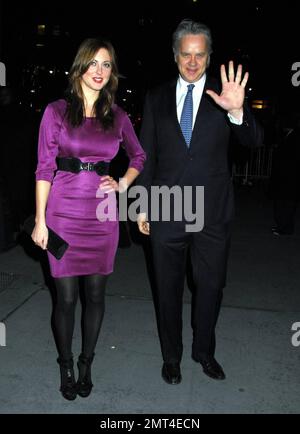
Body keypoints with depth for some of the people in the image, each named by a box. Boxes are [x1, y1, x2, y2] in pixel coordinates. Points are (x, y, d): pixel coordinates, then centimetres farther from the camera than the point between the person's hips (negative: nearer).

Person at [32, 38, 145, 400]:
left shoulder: (117, 116, 7)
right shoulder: (56, 111, -1)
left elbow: (139, 156, 21)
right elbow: (44, 168, -3)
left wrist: (122, 185, 4)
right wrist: (40, 221, -6)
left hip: (103, 213, 3)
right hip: (64, 212, -2)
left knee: (96, 293, 9)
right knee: (66, 296, 4)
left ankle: (86, 364, 30)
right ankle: (66, 366, 27)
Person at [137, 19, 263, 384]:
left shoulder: (223, 95, -1)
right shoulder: (156, 98, 4)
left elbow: (253, 141, -12)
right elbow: (147, 154, 5)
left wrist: (237, 112, -34)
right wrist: (143, 206, 4)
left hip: (213, 213, 0)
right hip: (167, 212, 1)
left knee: (211, 286, 13)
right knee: (168, 288, 14)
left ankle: (204, 351, 38)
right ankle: (171, 356, 35)